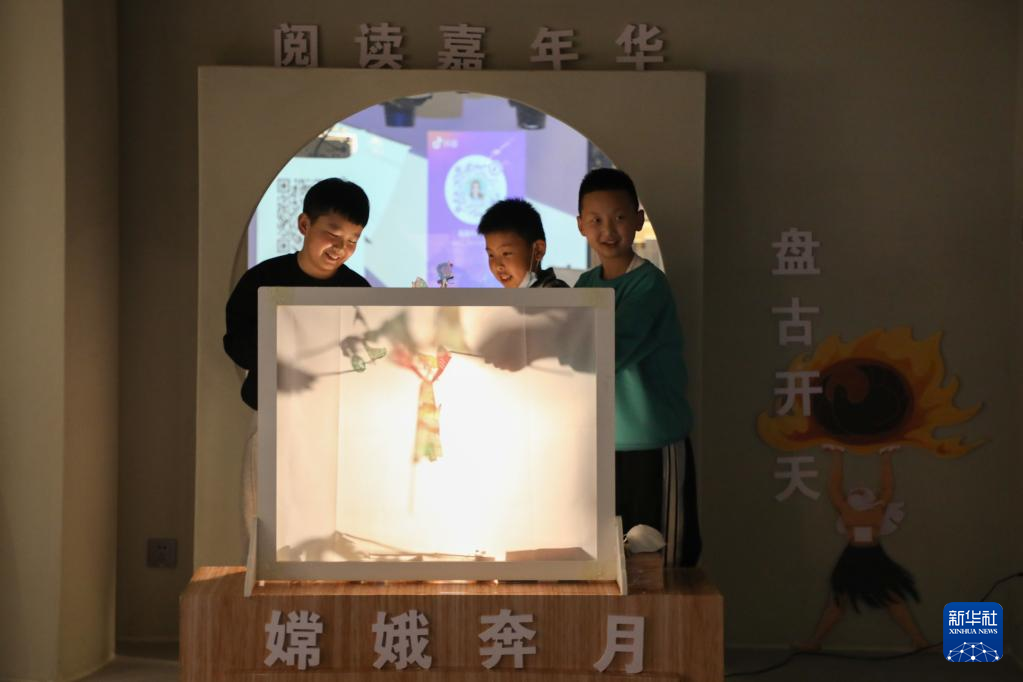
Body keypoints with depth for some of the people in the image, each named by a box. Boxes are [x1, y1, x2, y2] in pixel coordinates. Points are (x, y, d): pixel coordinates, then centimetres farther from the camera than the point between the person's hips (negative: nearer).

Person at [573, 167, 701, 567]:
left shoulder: (649, 284, -12)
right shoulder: (585, 285, 9)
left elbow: (607, 354, -24)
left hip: (654, 445, -6)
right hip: (601, 444, 6)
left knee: (662, 563, 2)